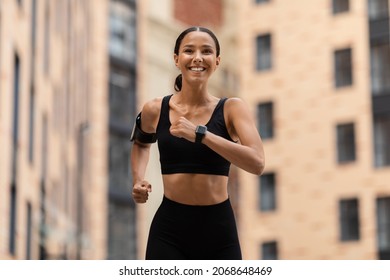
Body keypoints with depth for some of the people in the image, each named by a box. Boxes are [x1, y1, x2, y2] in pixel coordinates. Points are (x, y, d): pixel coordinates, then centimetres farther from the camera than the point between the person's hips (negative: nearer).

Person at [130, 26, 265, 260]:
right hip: (169, 228, 0)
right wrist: (138, 179, 8)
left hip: (219, 230, 0)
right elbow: (141, 143, 26)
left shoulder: (231, 109, -3)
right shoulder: (156, 110, 2)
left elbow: (257, 163, -21)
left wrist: (199, 134, -25)